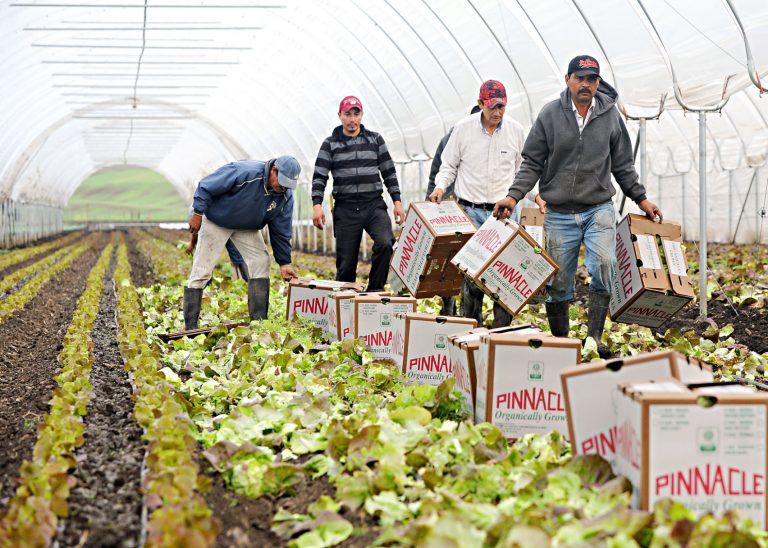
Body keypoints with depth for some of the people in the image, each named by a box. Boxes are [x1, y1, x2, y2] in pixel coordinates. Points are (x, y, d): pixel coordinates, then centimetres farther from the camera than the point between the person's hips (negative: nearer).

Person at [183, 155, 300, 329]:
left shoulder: (285, 197, -15)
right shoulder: (244, 172, -35)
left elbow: (281, 231, -6)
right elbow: (206, 186, -27)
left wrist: (284, 262, -8)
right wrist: (197, 214, -24)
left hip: (247, 227, 5)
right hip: (216, 221, -5)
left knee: (261, 263, -9)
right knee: (202, 271, -7)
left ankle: (259, 321, -3)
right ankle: (190, 327, -1)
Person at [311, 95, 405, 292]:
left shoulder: (375, 140, 11)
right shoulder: (330, 144, 7)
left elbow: (389, 172, 13)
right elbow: (319, 177, 3)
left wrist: (397, 201, 5)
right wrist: (317, 205, -11)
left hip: (374, 205, 0)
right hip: (345, 209, 0)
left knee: (385, 243, -25)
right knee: (346, 263, 0)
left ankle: (375, 290, -12)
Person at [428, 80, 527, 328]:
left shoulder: (516, 130, 4)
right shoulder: (463, 128, 0)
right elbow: (449, 165, 10)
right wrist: (441, 186, -7)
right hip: (470, 211, -1)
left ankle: (502, 329, 5)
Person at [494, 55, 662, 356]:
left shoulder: (610, 115, 4)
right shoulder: (550, 114, 0)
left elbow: (623, 164, 14)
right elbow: (532, 162, 3)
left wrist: (641, 199, 12)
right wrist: (514, 195, -8)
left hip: (599, 209, 0)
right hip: (559, 214, 0)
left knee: (603, 266, -22)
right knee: (558, 283, 5)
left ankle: (594, 337, -15)